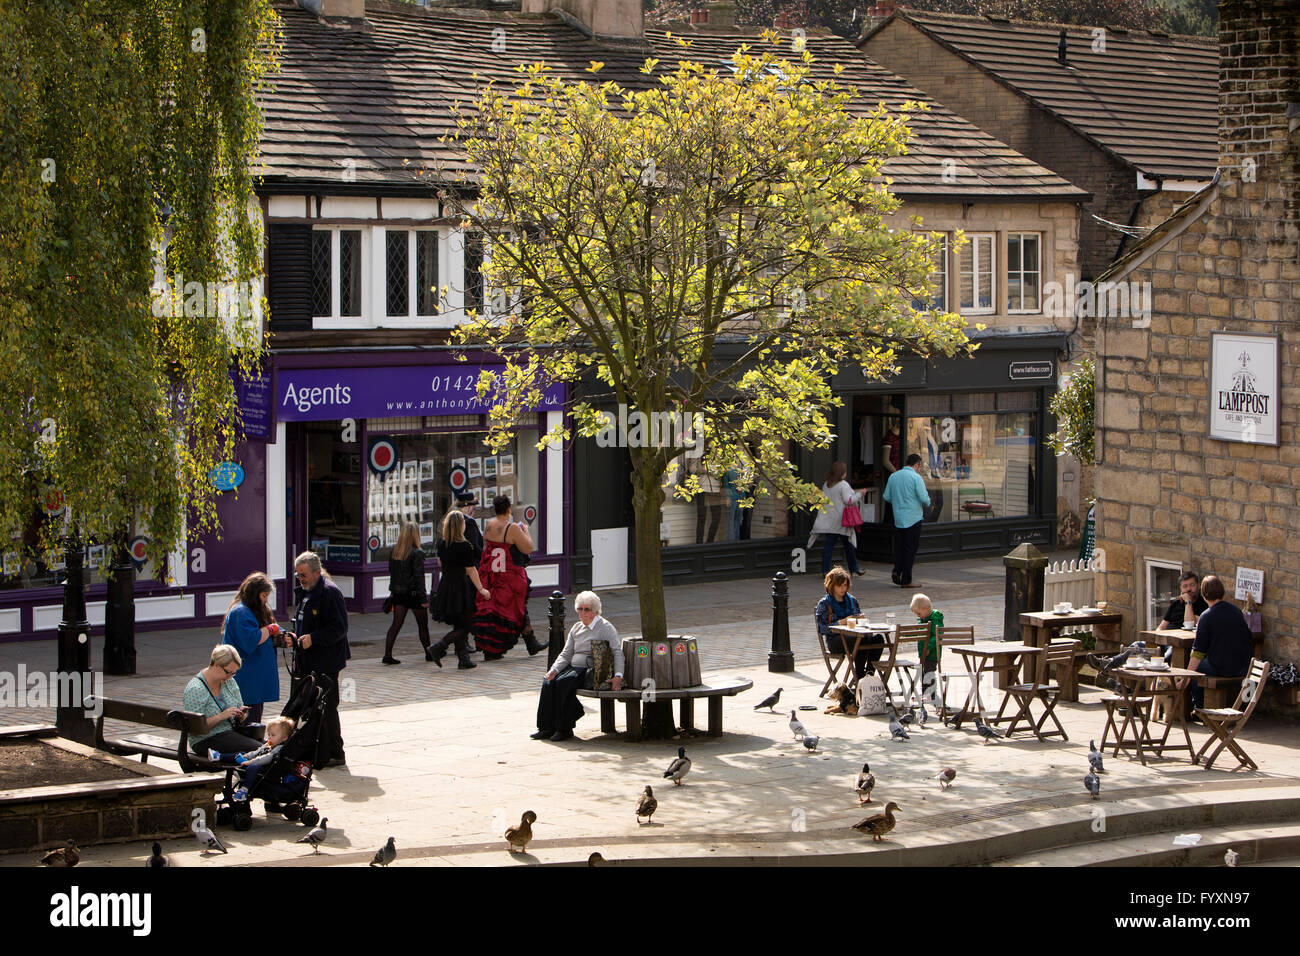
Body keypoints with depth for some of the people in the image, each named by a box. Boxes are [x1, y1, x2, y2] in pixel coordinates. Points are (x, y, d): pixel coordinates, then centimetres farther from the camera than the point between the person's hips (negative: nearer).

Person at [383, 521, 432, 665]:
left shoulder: (394, 551, 2)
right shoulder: (417, 554, -16)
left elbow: (391, 571, 9)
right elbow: (419, 577, -16)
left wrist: (393, 590, 18)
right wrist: (423, 598, -13)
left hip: (399, 594, 5)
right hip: (414, 594, -5)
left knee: (396, 624, 5)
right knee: (423, 625, 11)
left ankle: (387, 654, -5)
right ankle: (429, 654, 22)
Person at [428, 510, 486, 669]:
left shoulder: (442, 544, 4)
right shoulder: (464, 546, -16)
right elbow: (471, 570, -13)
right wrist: (481, 589, -6)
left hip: (445, 585, 7)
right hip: (461, 587, -7)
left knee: (459, 625, 14)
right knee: (464, 626, 1)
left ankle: (463, 659, 13)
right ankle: (438, 648, -13)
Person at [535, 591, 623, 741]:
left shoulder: (605, 627, -2)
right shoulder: (576, 628, 19)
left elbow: (617, 653, -10)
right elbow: (566, 654, 18)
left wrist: (618, 676, -24)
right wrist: (554, 670, -1)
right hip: (574, 667, 7)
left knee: (563, 682, -31)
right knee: (548, 682, -20)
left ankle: (564, 729, -23)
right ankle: (547, 727, -18)